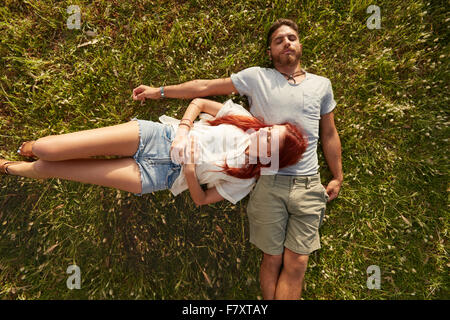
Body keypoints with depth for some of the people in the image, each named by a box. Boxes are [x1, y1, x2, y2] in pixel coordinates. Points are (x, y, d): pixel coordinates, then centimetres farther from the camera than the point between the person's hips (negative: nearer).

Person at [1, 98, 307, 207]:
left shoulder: (243, 181, -6)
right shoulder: (245, 119, -1)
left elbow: (201, 200, -1)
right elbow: (198, 101, 7)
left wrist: (190, 169, -18)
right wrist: (184, 130, -10)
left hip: (159, 176, -2)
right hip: (157, 136, 2)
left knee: (47, 168, -2)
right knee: (44, 150, -4)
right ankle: (33, 149, 33)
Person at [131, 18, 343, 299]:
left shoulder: (321, 85, 12)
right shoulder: (256, 77, 4)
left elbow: (329, 134, 17)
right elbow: (206, 87, 5)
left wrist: (338, 177, 16)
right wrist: (159, 91, 7)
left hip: (308, 185, 3)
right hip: (269, 183, -2)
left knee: (296, 264, 5)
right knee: (272, 258, 10)